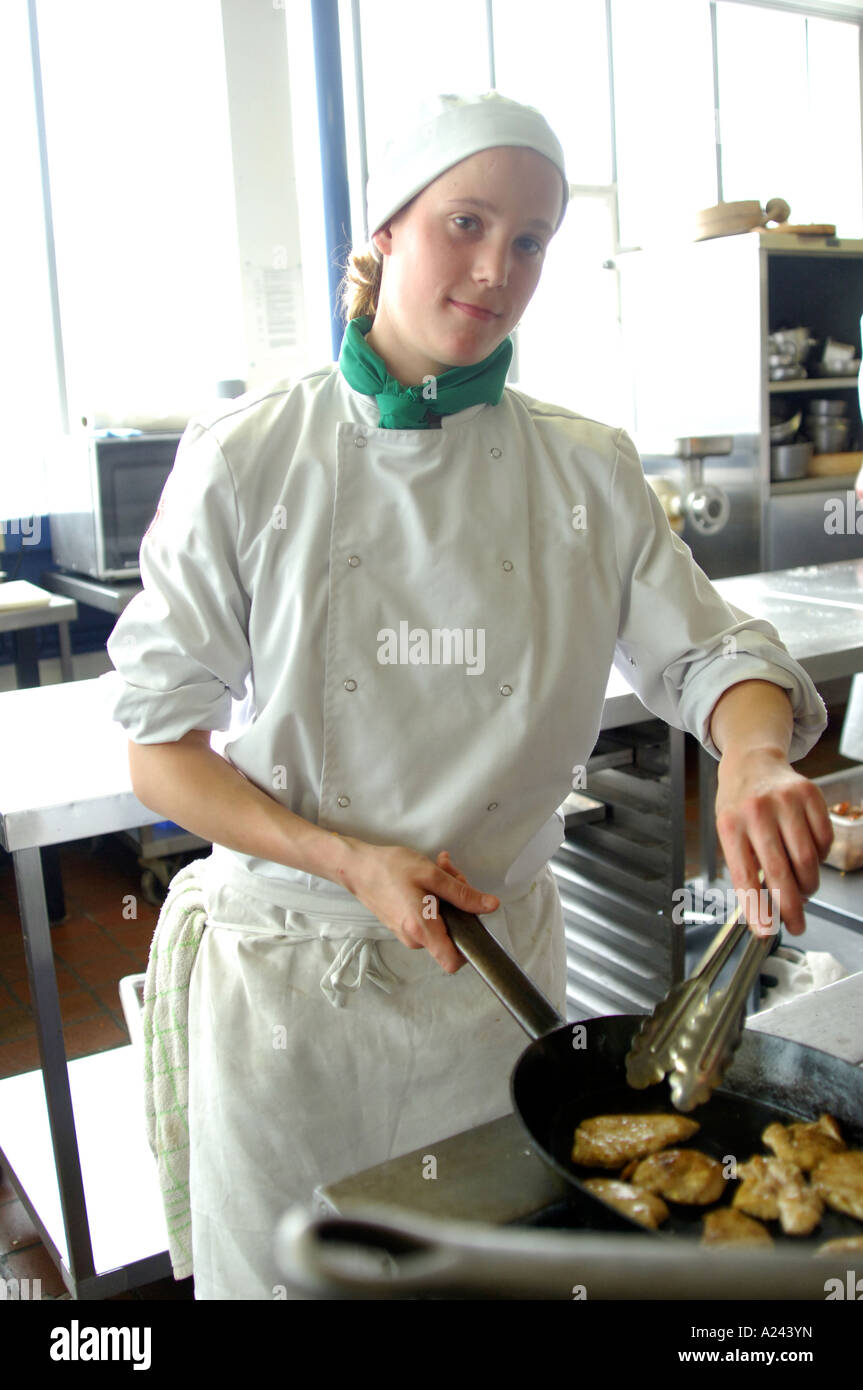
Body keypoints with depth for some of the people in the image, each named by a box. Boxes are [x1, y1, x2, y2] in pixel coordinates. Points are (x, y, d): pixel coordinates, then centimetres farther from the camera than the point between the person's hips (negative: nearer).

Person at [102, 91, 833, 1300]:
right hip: (284, 974, -1)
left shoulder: (588, 470, -3)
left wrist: (756, 757, -25)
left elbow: (705, 653, -2)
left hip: (500, 962, 2)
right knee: (279, 1265, 18)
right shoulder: (249, 458, -10)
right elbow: (160, 748, -8)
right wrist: (348, 862, -21)